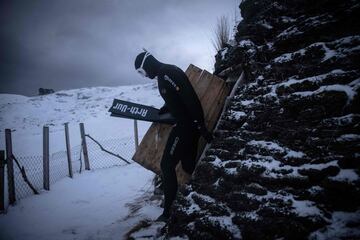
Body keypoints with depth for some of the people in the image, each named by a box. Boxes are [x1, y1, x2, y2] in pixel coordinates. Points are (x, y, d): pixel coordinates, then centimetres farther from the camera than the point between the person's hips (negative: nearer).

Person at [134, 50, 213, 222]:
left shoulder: (168, 73, -17)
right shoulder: (162, 75, 14)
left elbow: (190, 99, -24)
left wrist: (200, 125, -25)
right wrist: (160, 112, 19)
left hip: (187, 125, -10)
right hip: (185, 125, 10)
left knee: (167, 165, -5)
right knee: (189, 166, 14)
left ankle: (169, 212, 4)